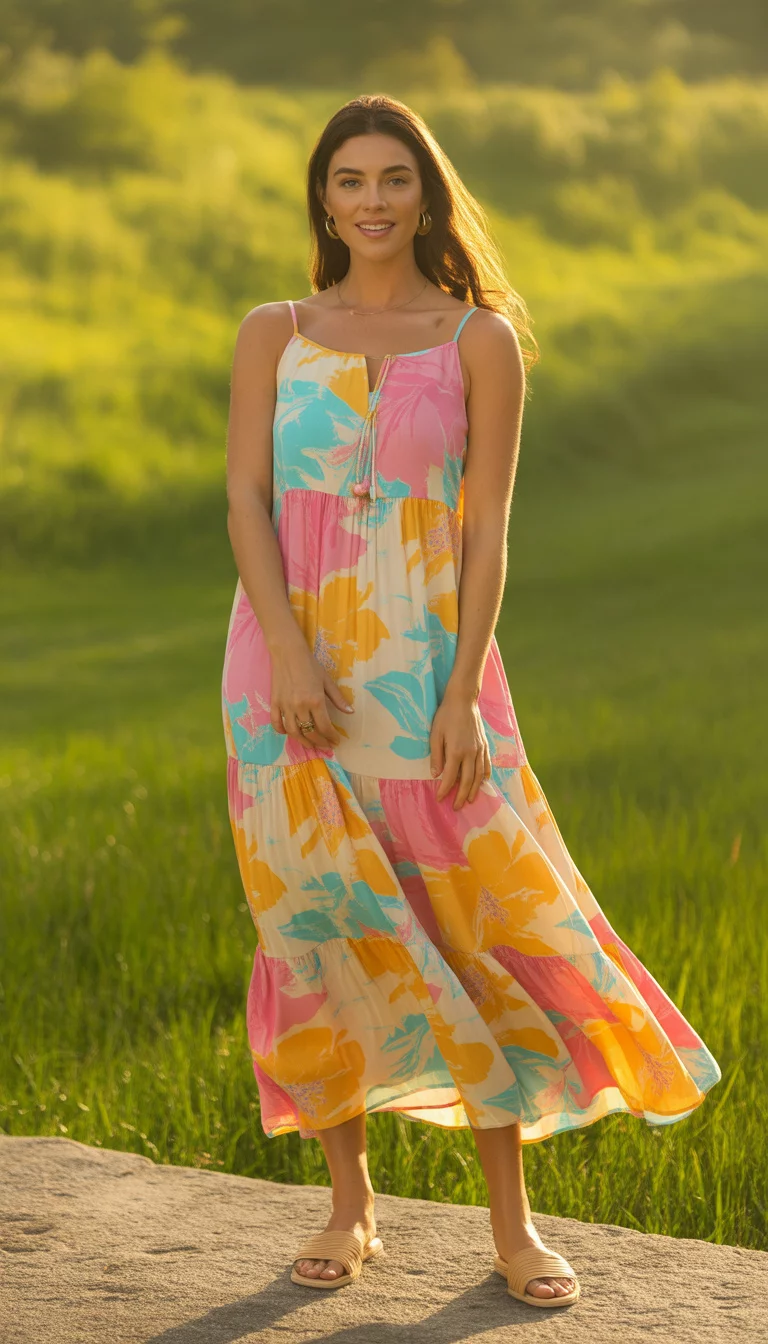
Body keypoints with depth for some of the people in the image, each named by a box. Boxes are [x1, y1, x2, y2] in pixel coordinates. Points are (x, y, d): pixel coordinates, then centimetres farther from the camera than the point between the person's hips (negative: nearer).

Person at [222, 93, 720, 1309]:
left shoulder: (480, 340, 2)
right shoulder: (273, 335, 7)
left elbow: (486, 529, -2)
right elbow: (247, 502, -1)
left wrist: (464, 690, -12)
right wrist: (291, 657, -15)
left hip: (423, 666, -1)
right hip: (292, 663, 1)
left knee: (480, 921, -3)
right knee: (322, 923, 3)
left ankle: (512, 1220, 7)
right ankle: (350, 1203, 16)